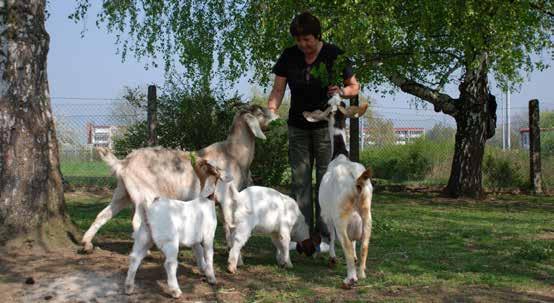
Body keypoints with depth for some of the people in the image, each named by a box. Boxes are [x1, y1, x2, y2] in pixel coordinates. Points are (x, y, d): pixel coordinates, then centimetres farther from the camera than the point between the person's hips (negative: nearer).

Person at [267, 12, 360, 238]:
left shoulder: (334, 55, -7)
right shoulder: (289, 56, 1)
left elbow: (354, 87, 0)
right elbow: (278, 89, 2)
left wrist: (341, 91, -22)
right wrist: (270, 111, -15)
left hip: (325, 125, -3)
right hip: (298, 127, 3)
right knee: (299, 179, 2)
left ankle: (324, 232, 4)